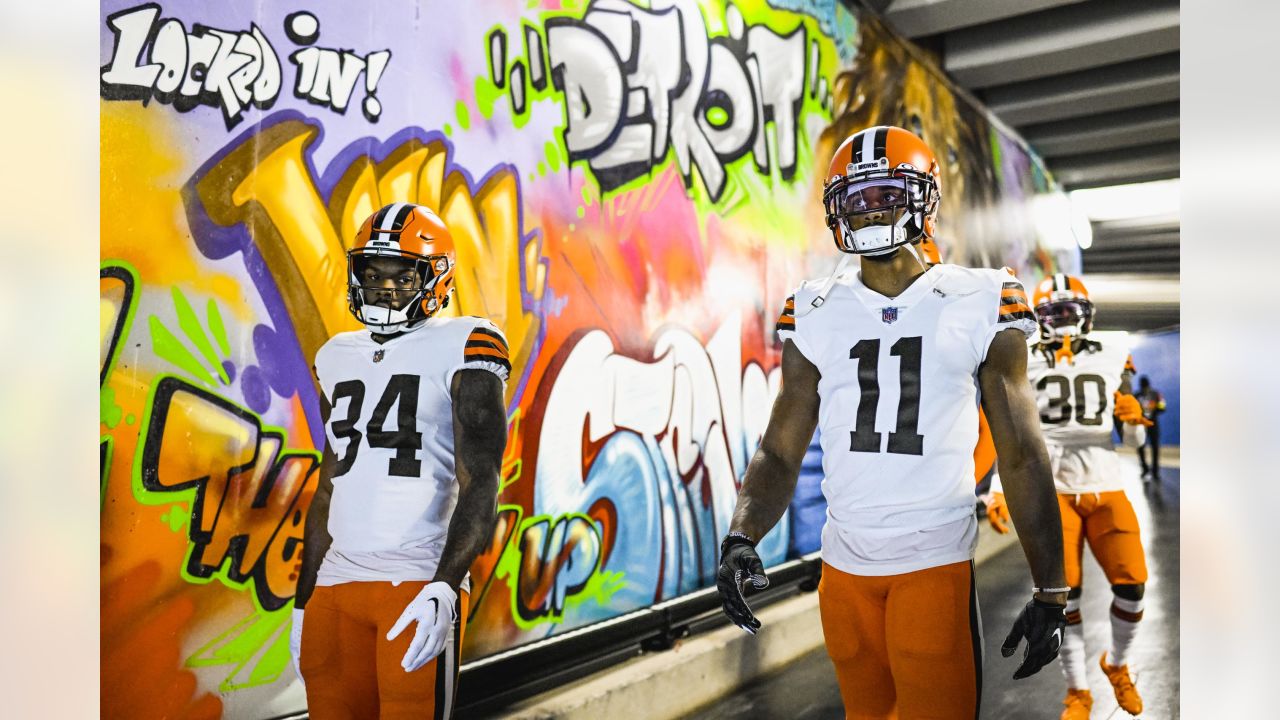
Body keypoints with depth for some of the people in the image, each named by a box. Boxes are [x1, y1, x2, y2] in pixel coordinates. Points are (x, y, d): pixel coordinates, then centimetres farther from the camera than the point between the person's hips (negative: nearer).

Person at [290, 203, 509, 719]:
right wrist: (303, 600, 18)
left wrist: (443, 587, -22)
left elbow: (480, 485, -11)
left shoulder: (462, 348, -5)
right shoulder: (338, 356, 14)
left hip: (419, 583, -5)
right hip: (335, 584, 6)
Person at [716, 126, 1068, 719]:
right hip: (843, 562, 3)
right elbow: (780, 451, 2)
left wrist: (1051, 591, -3)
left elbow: (1023, 455, -1)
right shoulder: (814, 314, 3)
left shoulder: (979, 306, -3)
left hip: (936, 562, -3)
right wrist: (741, 537, -15)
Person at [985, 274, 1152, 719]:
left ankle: (1117, 664, 26)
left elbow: (1134, 440, 13)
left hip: (1106, 489, 2)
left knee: (1132, 585, -5)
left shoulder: (1110, 358, 8)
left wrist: (1133, 417, -8)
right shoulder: (1027, 366, 3)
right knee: (1065, 592, -4)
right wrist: (998, 492, -5)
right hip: (1055, 491, -2)